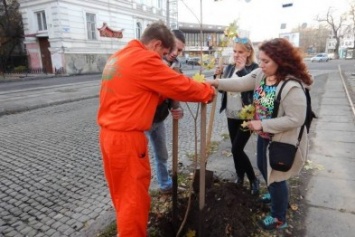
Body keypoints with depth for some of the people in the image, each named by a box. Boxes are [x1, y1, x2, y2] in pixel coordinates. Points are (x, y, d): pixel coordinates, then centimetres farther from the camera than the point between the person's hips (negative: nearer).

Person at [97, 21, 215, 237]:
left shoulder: (119, 57, 14)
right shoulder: (144, 60, -16)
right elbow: (181, 86, -11)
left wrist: (166, 97, 6)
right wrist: (208, 91, 4)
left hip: (111, 134, 10)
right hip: (126, 138, -10)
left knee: (125, 194, 25)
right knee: (134, 197, 6)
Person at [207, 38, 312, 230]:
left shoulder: (292, 87, -30)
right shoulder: (260, 75, -7)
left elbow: (295, 119, -30)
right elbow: (240, 83, -12)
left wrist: (262, 124, -28)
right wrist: (216, 83, -26)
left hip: (282, 141, -8)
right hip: (264, 136, 8)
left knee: (275, 177, 8)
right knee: (263, 168, 26)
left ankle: (279, 218, 34)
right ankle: (277, 196, 56)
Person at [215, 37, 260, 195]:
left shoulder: (254, 68, -10)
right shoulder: (230, 67, 6)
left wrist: (242, 70, -26)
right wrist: (218, 76, -6)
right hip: (231, 115, 6)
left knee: (237, 149, -7)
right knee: (236, 148, 14)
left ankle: (253, 179, 14)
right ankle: (240, 176, 34)